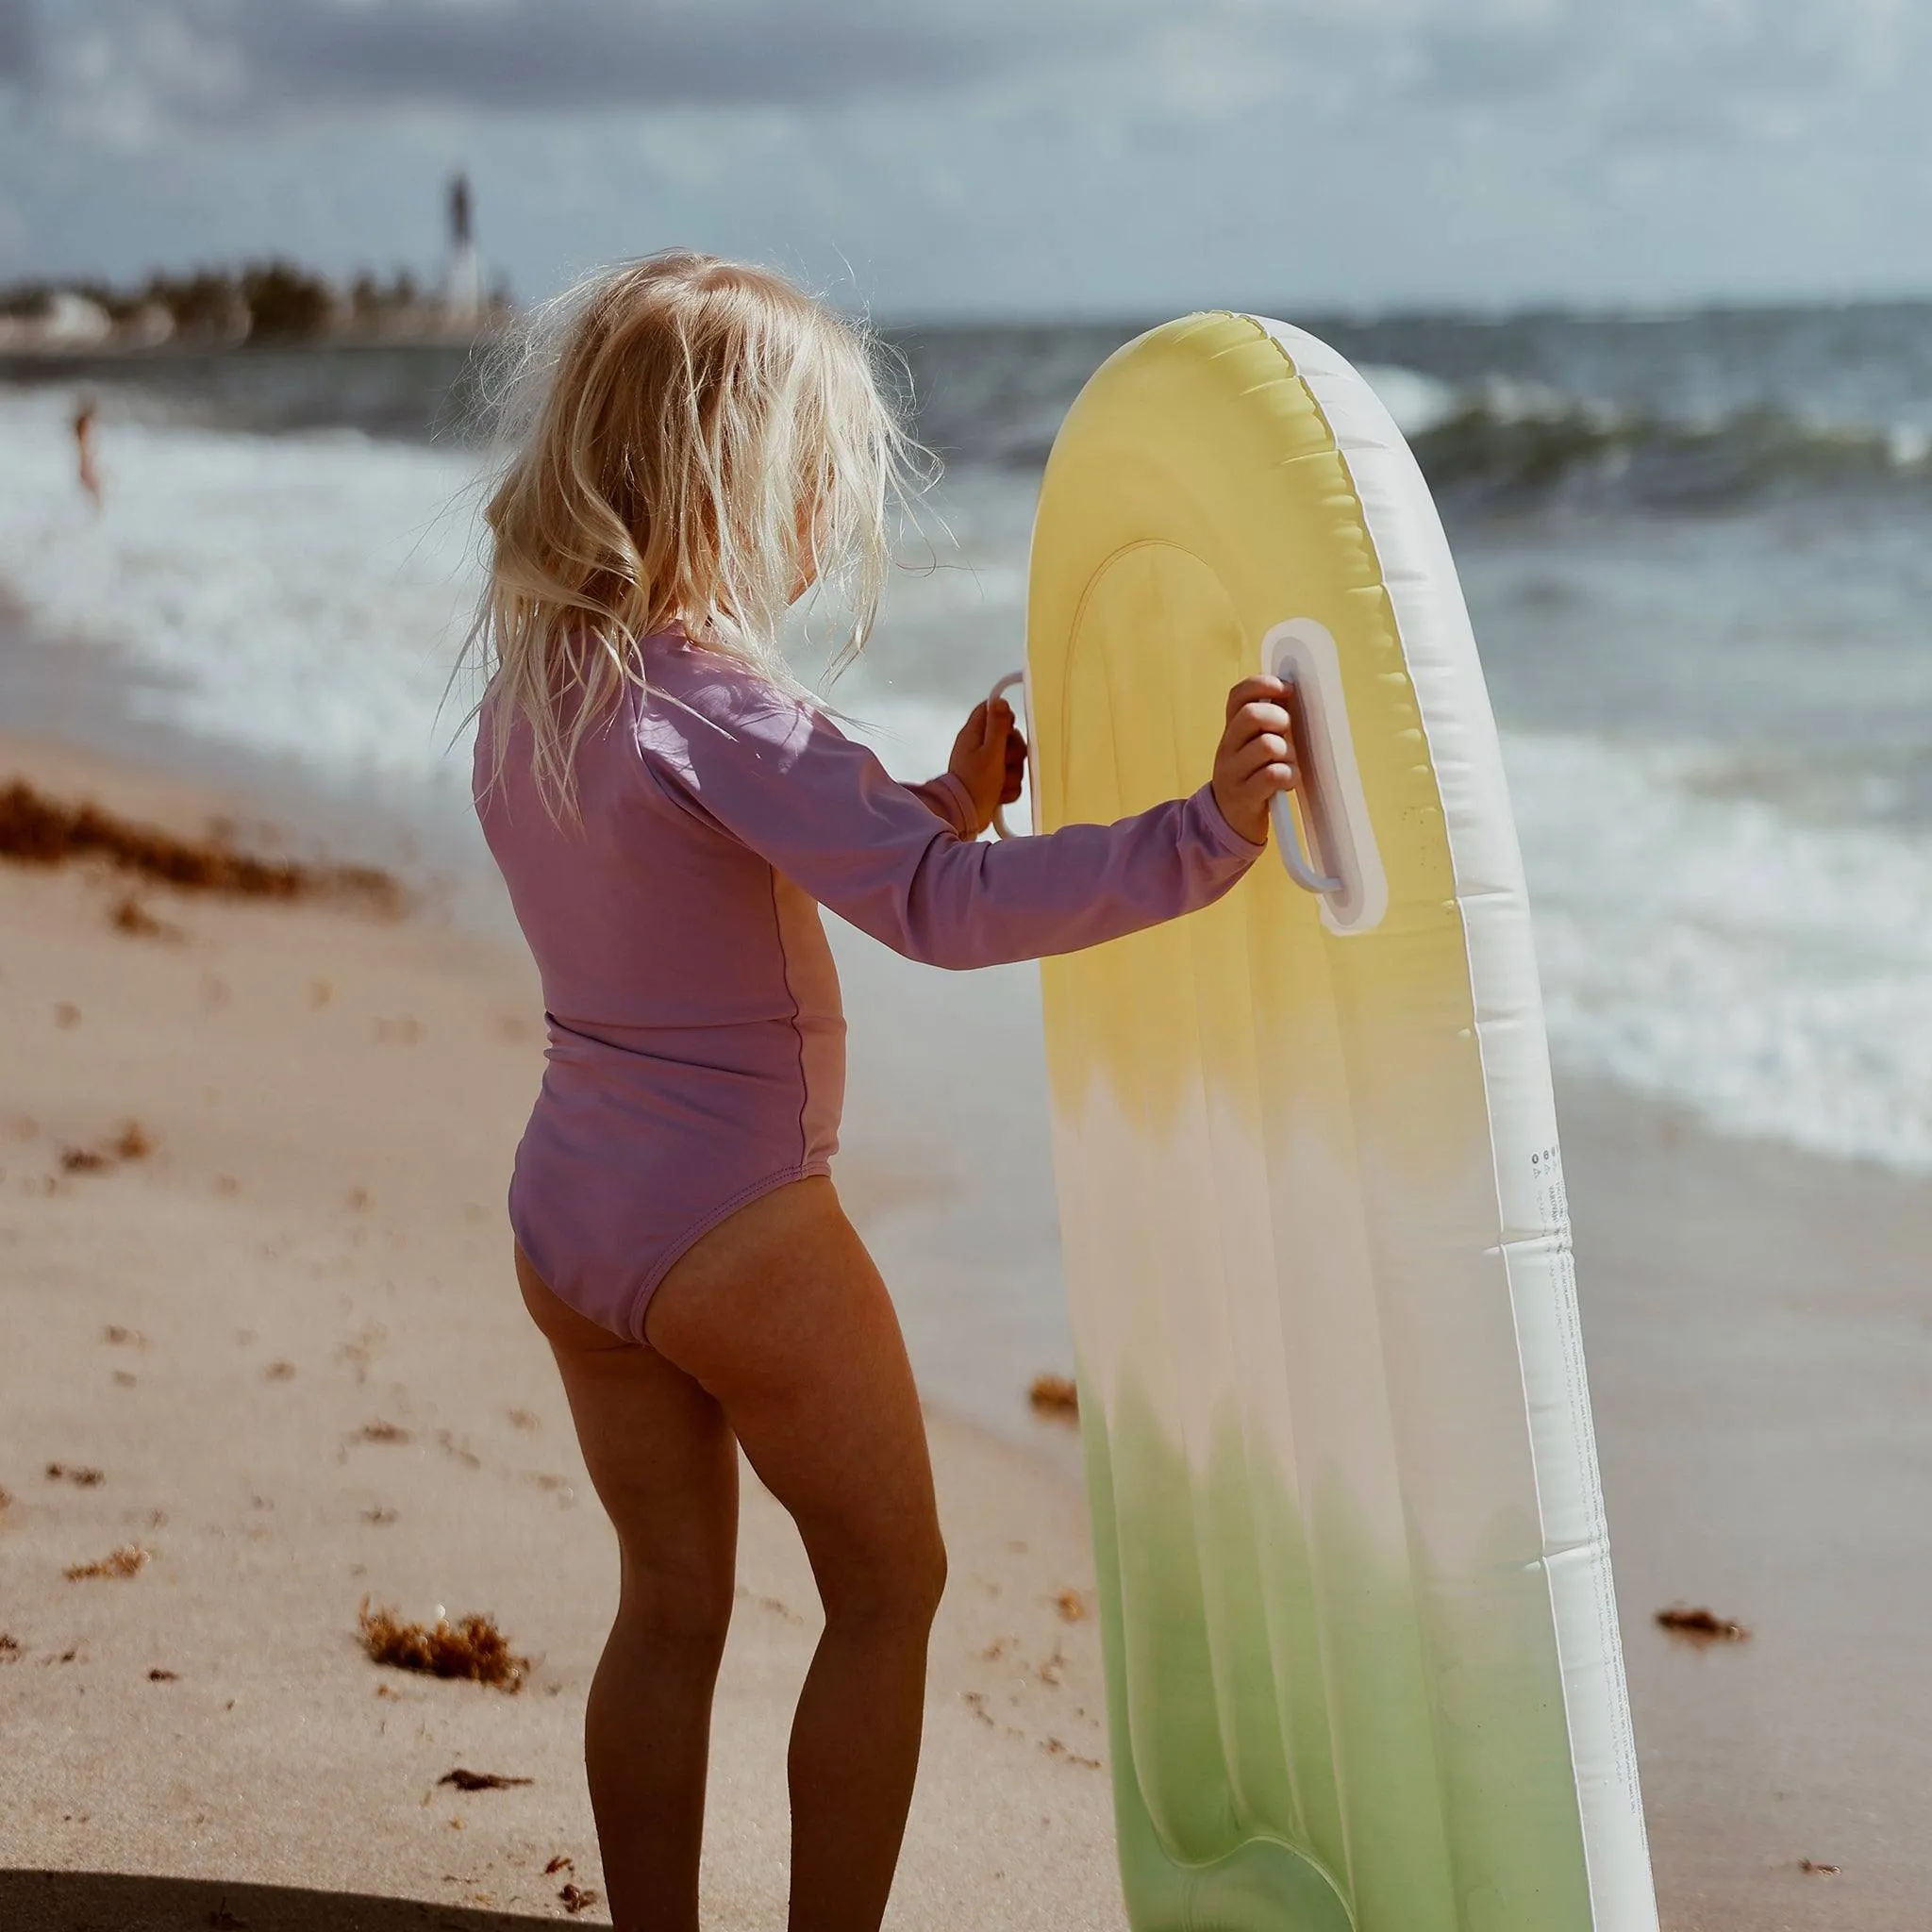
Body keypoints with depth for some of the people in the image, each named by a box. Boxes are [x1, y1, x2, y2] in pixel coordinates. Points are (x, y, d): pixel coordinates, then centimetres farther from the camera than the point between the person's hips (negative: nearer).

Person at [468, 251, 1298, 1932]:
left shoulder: (525, 694, 6)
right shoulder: (715, 703, -21)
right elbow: (947, 911, -33)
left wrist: (942, 802, 15)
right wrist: (1201, 834, -37)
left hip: (564, 1214, 8)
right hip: (734, 1229, -8)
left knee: (671, 1605, 18)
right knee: (888, 1588, 10)